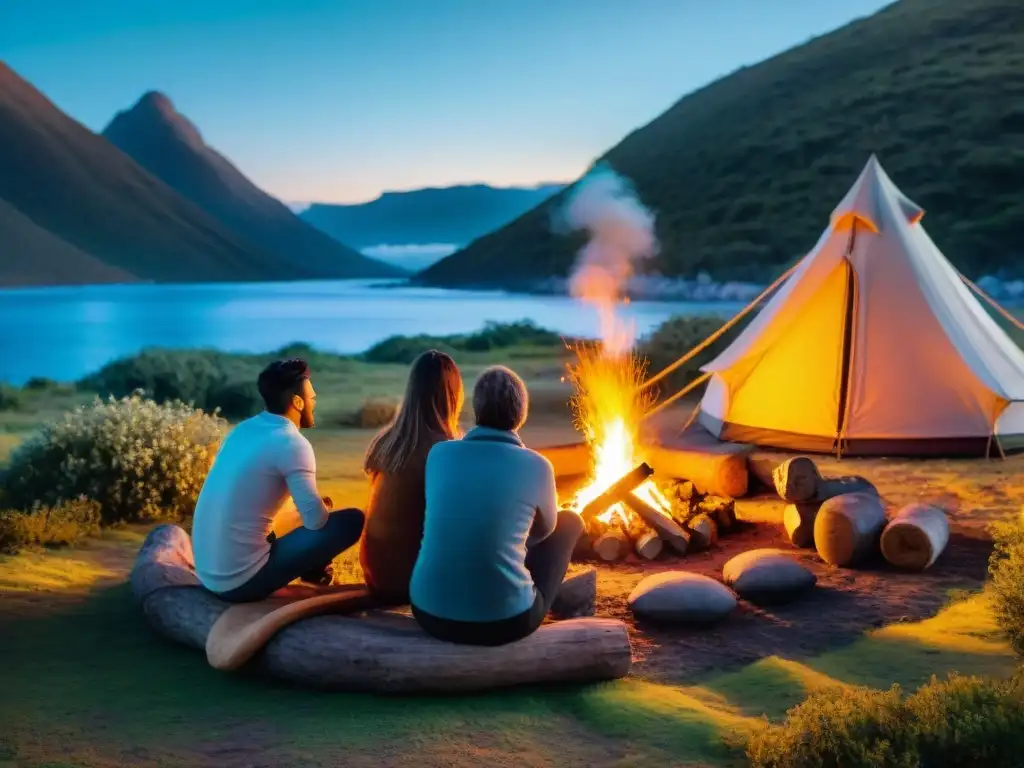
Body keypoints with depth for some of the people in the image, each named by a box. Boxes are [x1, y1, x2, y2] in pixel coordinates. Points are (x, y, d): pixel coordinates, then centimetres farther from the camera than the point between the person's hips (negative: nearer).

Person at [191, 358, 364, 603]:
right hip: (241, 580, -8)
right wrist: (325, 507, 5)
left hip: (207, 573, 8)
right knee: (352, 521, -4)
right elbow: (316, 520, -19)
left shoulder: (243, 429, 11)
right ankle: (312, 572, 19)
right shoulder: (292, 443, -13)